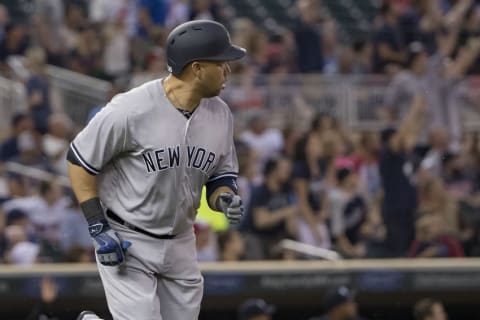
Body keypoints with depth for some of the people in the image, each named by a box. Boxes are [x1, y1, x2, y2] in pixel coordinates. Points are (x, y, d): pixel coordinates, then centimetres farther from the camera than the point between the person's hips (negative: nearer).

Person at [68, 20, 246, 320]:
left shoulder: (220, 114, -2)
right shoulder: (131, 110, -21)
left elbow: (221, 175, 10)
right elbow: (80, 161, -11)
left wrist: (226, 199, -14)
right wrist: (98, 229, -15)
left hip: (180, 245, 6)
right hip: (126, 242, -6)